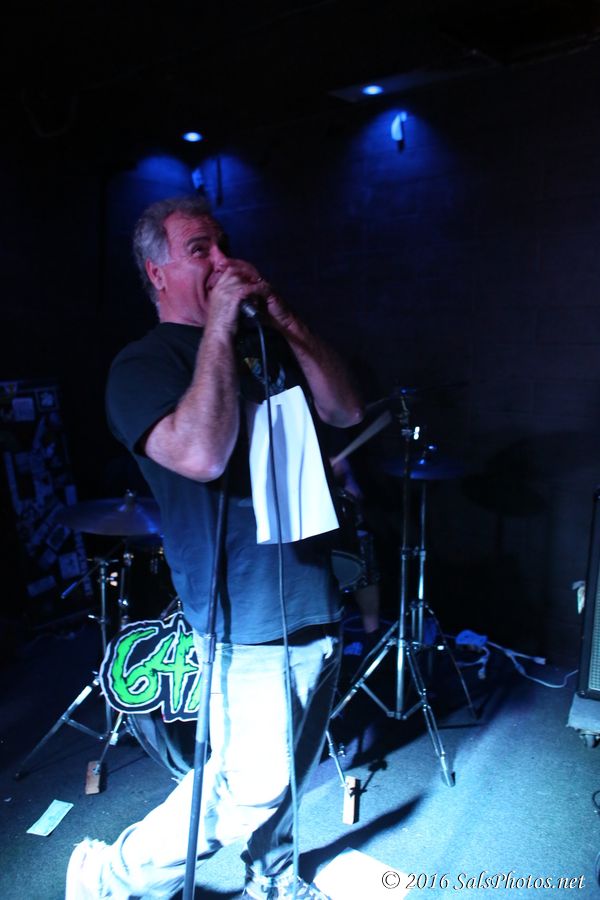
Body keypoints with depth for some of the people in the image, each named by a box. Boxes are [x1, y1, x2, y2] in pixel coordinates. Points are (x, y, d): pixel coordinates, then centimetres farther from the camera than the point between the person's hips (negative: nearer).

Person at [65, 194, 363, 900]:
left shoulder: (263, 343, 13)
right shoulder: (143, 365, -10)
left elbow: (346, 410, 5)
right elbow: (201, 453, -29)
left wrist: (282, 319, -5)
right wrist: (220, 327, -22)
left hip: (314, 599, 8)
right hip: (248, 620, -7)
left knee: (289, 773, 21)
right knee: (250, 784, 0)